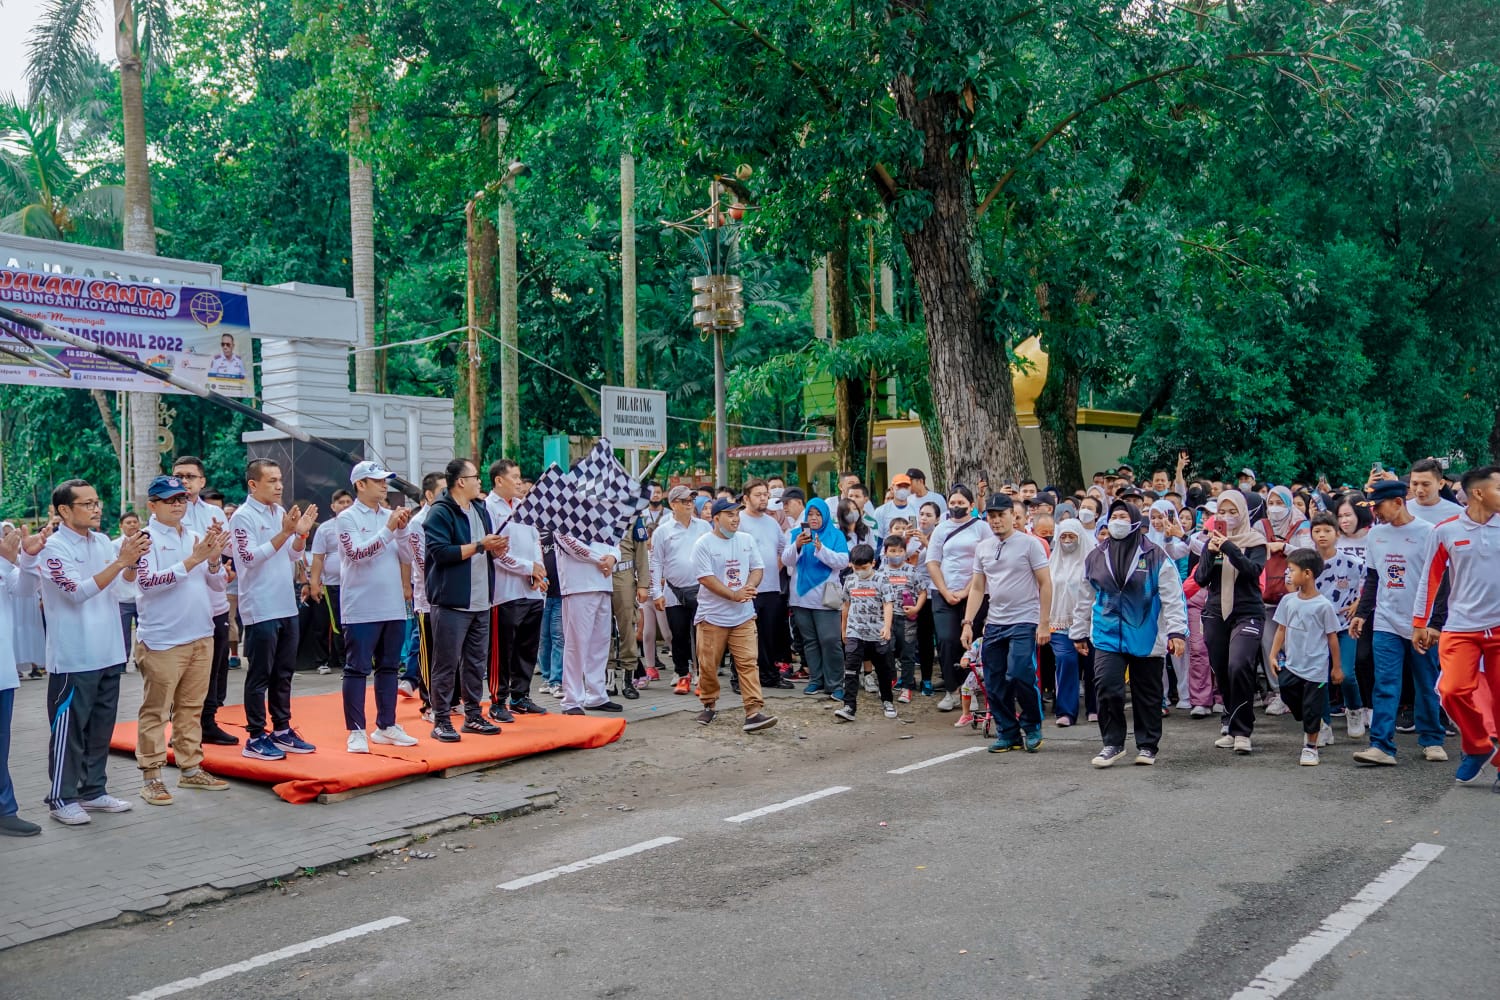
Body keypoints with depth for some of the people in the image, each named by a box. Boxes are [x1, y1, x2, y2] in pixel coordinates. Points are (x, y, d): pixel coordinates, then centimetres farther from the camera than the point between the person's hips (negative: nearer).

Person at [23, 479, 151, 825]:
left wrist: (134, 557, -7)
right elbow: (78, 592, -22)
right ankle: (61, 798, 11)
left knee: (101, 726, 13)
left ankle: (93, 790, 24)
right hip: (74, 658, -7)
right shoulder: (53, 547, -12)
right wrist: (120, 562, -26)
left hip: (108, 654, 7)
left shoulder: (103, 541, 7)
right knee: (68, 728, 2)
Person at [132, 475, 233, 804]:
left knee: (192, 707, 14)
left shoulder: (197, 537, 11)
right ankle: (151, 776, 7)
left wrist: (213, 560, -9)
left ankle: (190, 769, 23)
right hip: (162, 640, -6)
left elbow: (219, 584, 11)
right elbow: (147, 582, -20)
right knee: (156, 710, 1)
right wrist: (192, 560, -24)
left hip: (201, 637, 6)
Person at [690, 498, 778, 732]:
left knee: (748, 663, -6)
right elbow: (706, 578, -13)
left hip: (743, 616, 3)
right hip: (712, 616, -3)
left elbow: (757, 568, 9)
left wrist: (749, 587, -12)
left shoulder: (747, 540, 9)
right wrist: (734, 594, -18)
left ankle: (754, 712, -10)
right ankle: (709, 706, 25)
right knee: (708, 664, 5)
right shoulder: (703, 544, -7)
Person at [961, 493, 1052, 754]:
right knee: (995, 685, 5)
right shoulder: (983, 548, 10)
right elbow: (977, 588, 14)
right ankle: (1007, 733, 18)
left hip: (1024, 623, -5)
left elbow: (1045, 584, -5)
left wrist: (1044, 623, -10)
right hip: (994, 624, 6)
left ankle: (1032, 727, 5)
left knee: (1018, 676, -17)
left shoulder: (1029, 543, -4)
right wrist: (968, 623, 6)